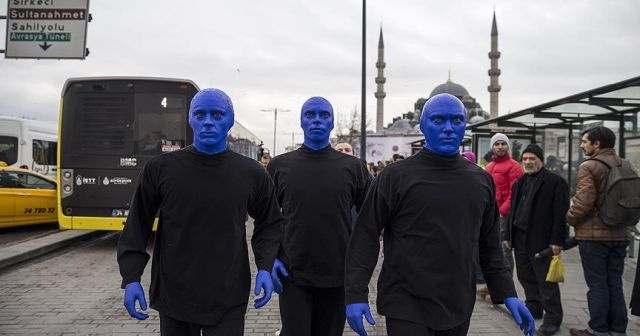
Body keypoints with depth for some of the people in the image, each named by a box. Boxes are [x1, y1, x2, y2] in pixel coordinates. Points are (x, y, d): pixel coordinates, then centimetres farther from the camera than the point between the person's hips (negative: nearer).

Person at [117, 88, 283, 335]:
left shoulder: (252, 174, -1)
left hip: (228, 300, 0)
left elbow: (269, 224, 10)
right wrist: (131, 277, -3)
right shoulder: (160, 168, -2)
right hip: (172, 295, 1)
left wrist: (265, 267, -4)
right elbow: (137, 225, 4)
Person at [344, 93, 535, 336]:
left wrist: (507, 294, 8)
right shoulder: (396, 176, -6)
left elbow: (489, 246, 14)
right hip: (407, 308, -4)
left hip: (459, 309, 5)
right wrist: (356, 294, -13)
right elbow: (365, 236, -7)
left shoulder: (482, 181, 8)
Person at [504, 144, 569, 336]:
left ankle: (553, 318, 8)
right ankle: (534, 308, 29)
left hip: (541, 240, -7)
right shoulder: (520, 183, 17)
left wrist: (557, 240, -16)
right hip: (520, 238, 7)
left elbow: (560, 214, -12)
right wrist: (508, 235, 14)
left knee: (546, 280, -2)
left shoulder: (555, 182, -6)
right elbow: (513, 210, 19)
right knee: (525, 276, 14)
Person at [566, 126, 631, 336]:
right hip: (619, 234, 7)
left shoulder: (588, 167, -14)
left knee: (597, 284, 2)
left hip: (593, 234, -6)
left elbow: (583, 202, -21)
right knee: (615, 283, 13)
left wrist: (570, 218, -4)